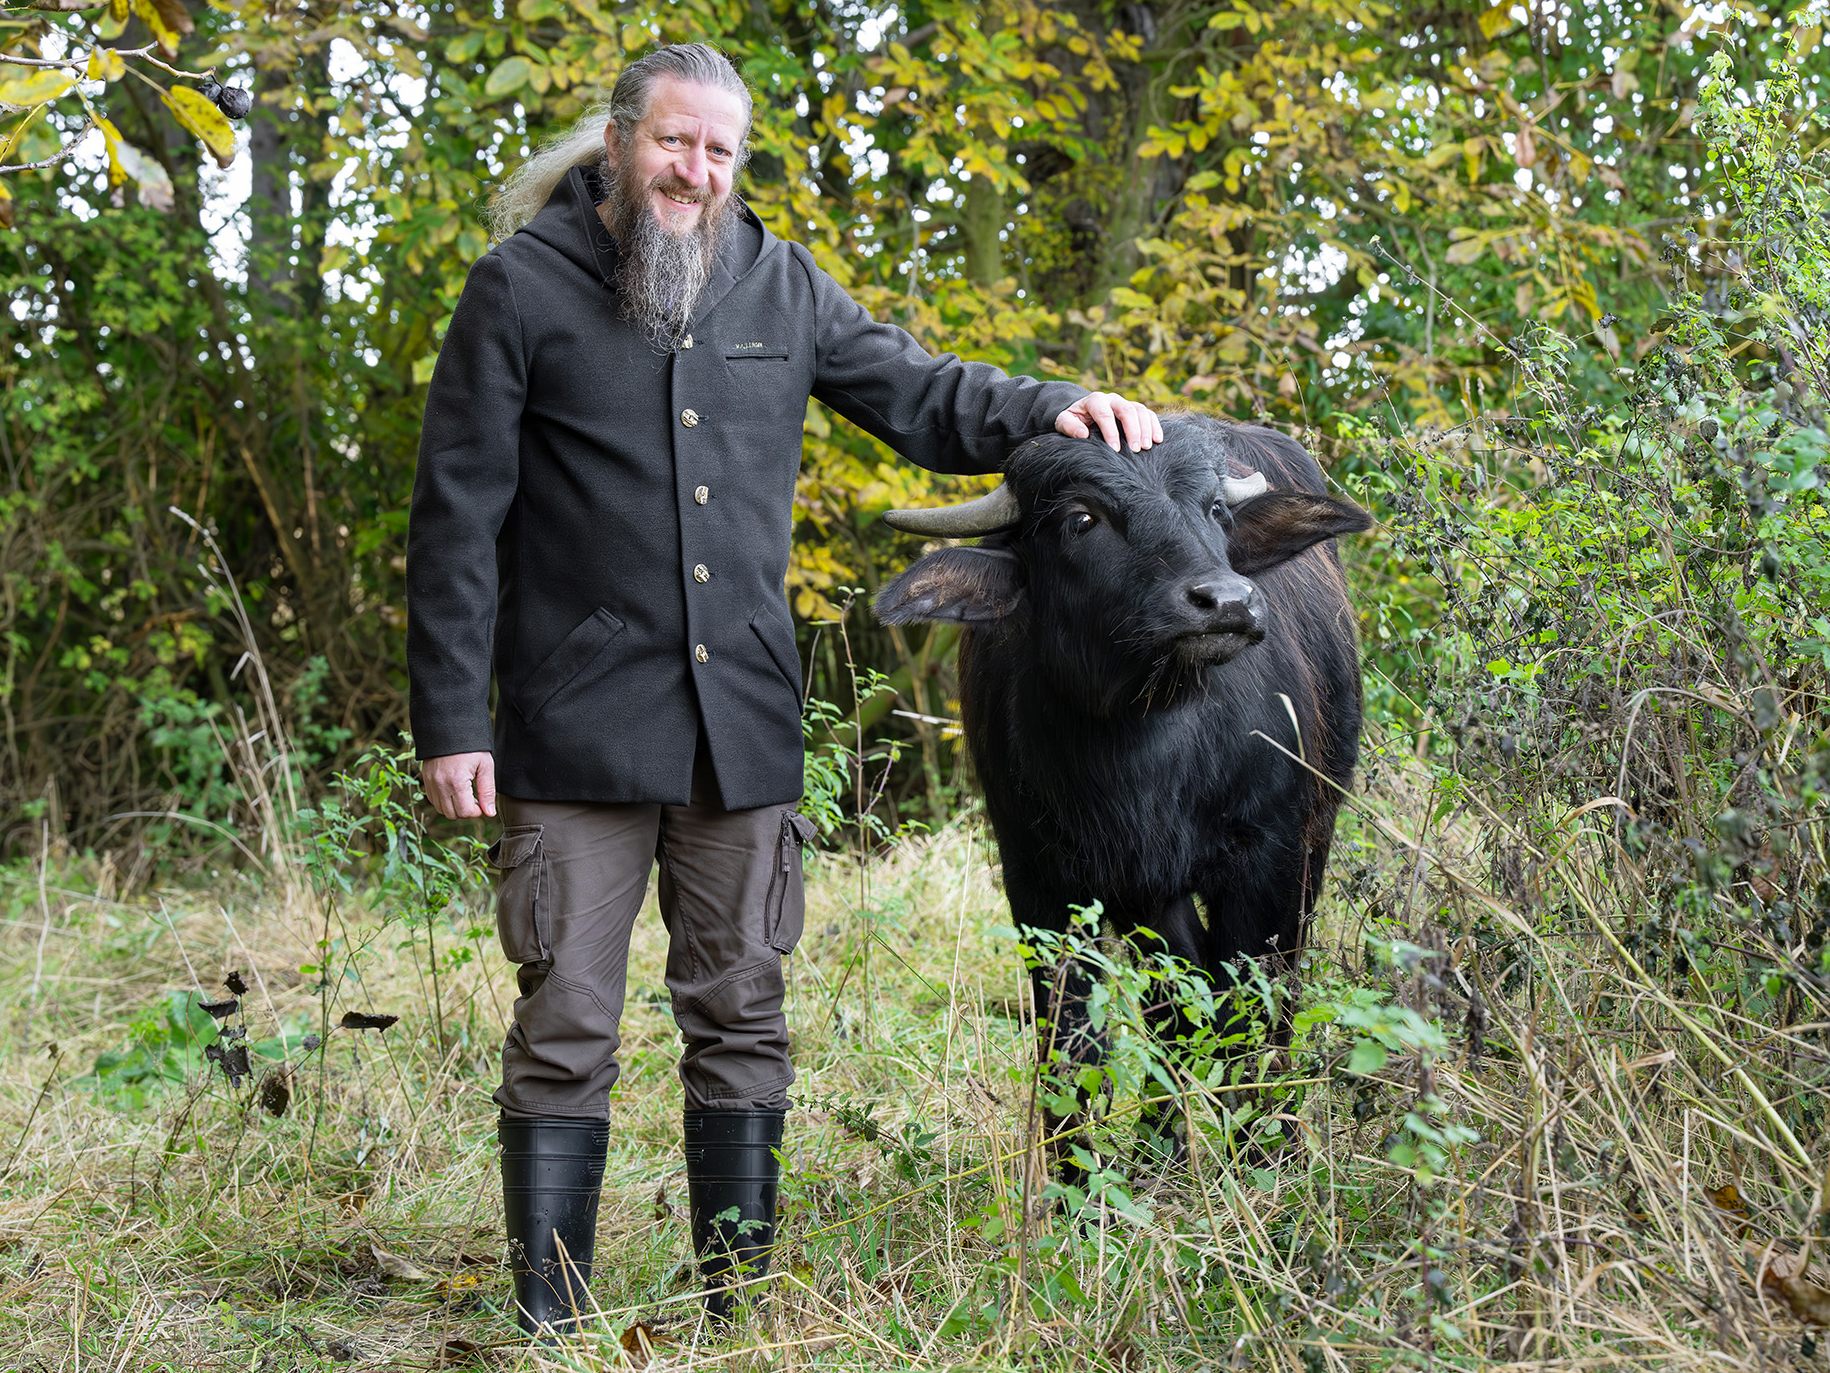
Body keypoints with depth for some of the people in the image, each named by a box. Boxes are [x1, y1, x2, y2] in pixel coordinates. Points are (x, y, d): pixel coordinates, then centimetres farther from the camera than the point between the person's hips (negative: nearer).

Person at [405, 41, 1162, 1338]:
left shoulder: (778, 283, 9)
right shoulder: (524, 286, -2)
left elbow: (918, 392, 19)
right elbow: (458, 517, -3)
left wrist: (1051, 408, -1)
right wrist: (451, 720, -7)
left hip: (744, 729, 4)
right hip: (576, 730, -4)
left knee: (741, 1019, 10)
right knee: (567, 1029, -1)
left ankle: (741, 1310, 21)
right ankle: (550, 1325, 9)